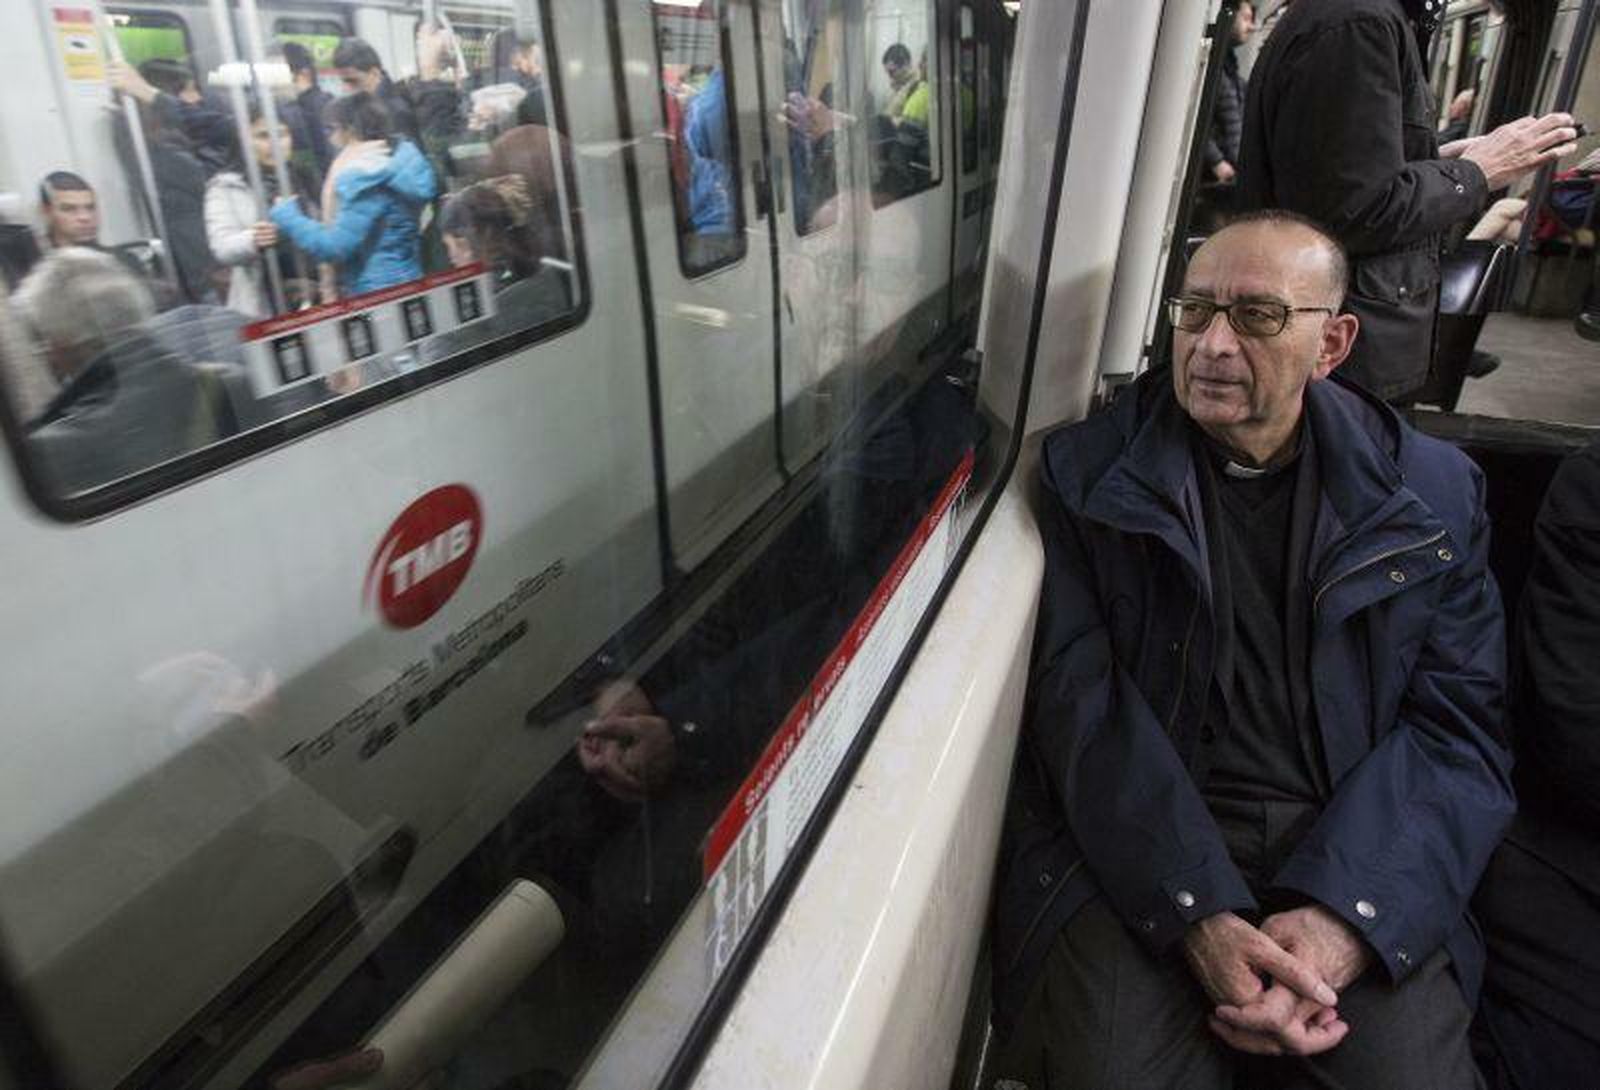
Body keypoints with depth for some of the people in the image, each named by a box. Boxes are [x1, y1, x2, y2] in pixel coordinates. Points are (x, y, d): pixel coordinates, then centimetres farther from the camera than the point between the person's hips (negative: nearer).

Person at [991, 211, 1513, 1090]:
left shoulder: (1434, 493, 7)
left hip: (1349, 859, 2)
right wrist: (1198, 914, -17)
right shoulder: (1089, 473, 1)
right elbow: (1081, 703, -6)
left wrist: (1345, 919, -14)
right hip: (1139, 852, -1)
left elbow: (1458, 728, 1)